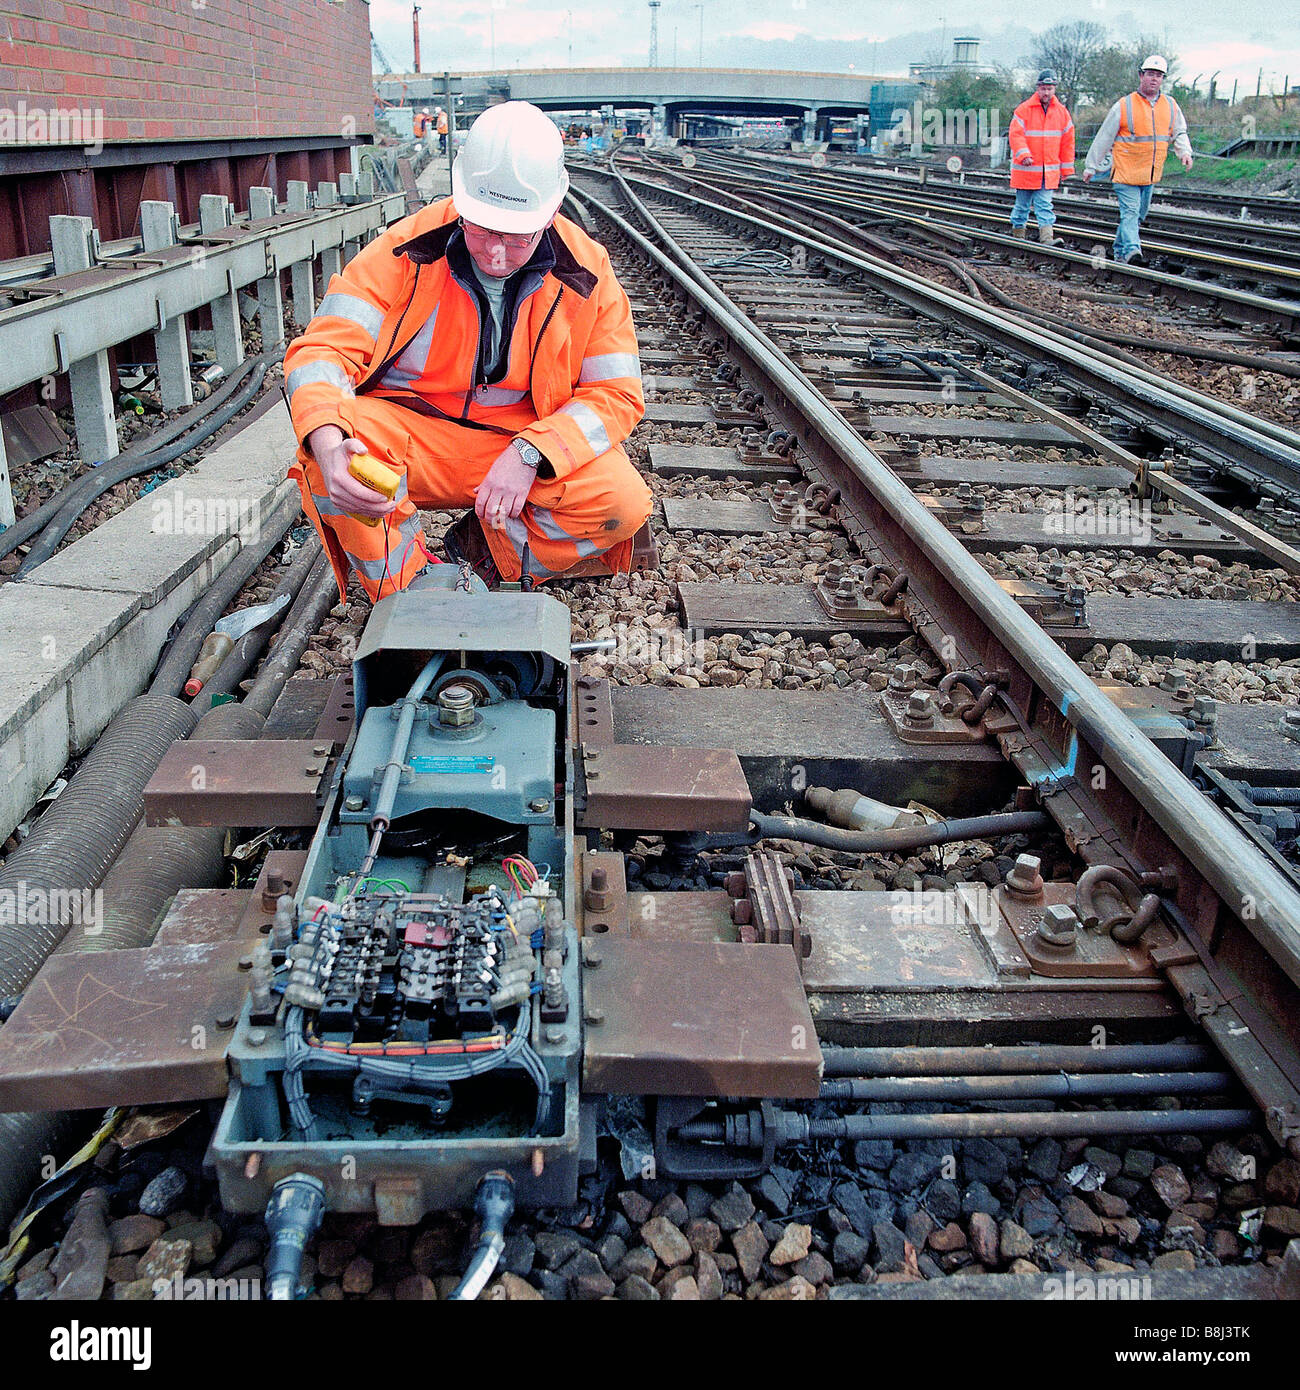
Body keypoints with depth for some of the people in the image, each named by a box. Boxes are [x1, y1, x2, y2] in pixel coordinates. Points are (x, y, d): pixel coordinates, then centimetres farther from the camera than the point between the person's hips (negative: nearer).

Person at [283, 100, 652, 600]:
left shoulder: (586, 273, -9)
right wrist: (328, 441, -40)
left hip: (531, 443, 1)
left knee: (623, 502, -25)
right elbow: (324, 348, -16)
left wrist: (528, 455, -25)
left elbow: (617, 393, -8)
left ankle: (482, 550, 0)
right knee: (328, 443, -32)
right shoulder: (406, 250, -13)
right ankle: (407, 588, -9)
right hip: (407, 436, -1)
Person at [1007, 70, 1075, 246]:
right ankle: (1018, 236, 21)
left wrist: (1066, 168, 11)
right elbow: (1016, 134, -13)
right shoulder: (1024, 109, -5)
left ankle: (1047, 238, -13)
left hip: (1049, 170, 2)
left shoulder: (1061, 112, 8)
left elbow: (1067, 141, 12)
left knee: (1044, 205, -4)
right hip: (1026, 169, -2)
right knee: (1022, 205, 8)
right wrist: (1024, 154, -29)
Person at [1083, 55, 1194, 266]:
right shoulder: (1124, 106, -6)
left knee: (1139, 215, 14)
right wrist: (1091, 166, -1)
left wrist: (1185, 151, -7)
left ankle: (1120, 250, 27)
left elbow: (1179, 132, 14)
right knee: (1130, 212, -16)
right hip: (1126, 172, -6)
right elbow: (1104, 138, -2)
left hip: (1150, 174, 6)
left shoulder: (1171, 106, 8)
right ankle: (1132, 251, -26)